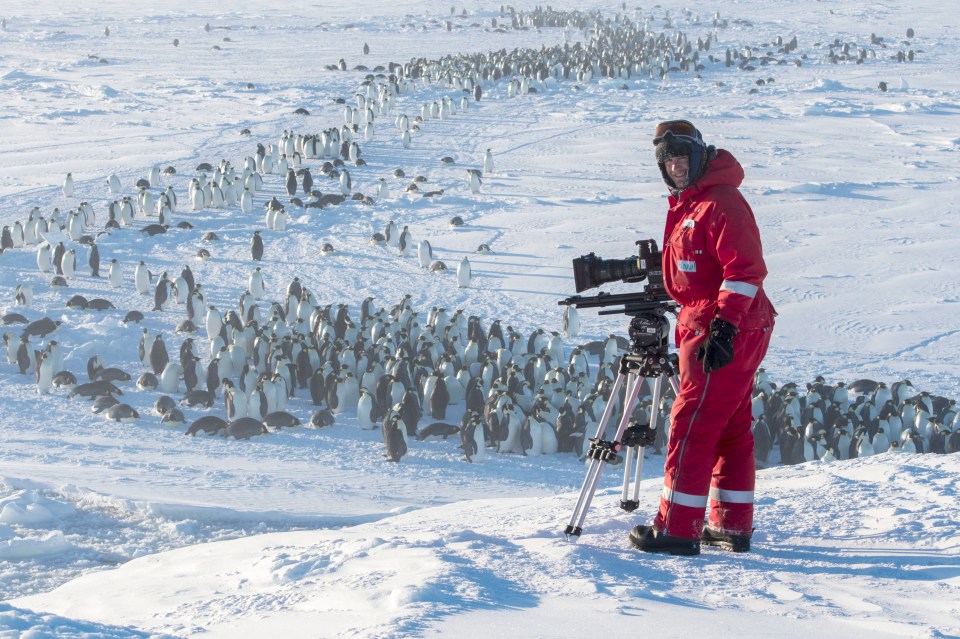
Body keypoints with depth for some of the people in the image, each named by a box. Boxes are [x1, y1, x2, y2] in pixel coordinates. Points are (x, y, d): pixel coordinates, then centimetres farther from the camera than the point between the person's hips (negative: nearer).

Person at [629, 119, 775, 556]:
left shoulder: (721, 203, -14)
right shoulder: (685, 204, 18)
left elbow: (746, 270, -22)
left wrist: (724, 325, -27)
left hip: (727, 334, -11)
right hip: (713, 331, 11)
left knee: (691, 427, -10)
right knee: (730, 430, 13)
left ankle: (677, 530, -9)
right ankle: (732, 526, 19)